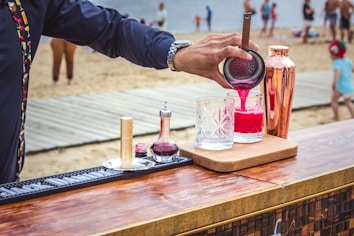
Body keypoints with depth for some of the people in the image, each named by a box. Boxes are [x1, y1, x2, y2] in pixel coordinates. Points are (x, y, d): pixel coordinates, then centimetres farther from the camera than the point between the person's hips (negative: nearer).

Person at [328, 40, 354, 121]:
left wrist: (334, 83, -45)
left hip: (341, 87, -7)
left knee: (334, 100, 18)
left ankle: (336, 117, 19)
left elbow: (338, 71, -33)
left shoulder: (336, 62, -14)